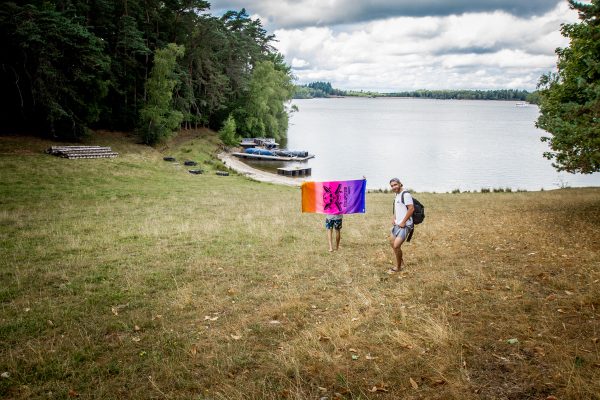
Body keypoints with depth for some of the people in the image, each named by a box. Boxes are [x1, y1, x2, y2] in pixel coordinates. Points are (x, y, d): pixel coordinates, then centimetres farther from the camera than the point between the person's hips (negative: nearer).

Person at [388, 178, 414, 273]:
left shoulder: (405, 194, -17)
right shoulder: (397, 195, 12)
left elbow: (411, 209, -23)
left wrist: (403, 222, -20)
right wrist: (393, 218, 9)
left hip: (404, 225, -10)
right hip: (397, 224, 10)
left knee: (396, 245, -15)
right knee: (392, 242, 19)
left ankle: (398, 267, 5)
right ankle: (401, 262, 36)